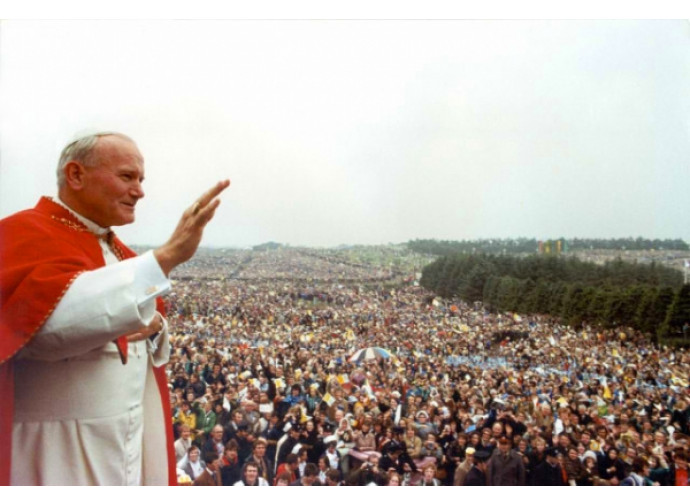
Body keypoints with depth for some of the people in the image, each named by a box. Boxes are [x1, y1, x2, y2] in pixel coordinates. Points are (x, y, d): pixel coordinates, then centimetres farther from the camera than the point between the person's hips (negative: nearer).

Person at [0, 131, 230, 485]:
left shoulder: (116, 250, 13)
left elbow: (152, 340, 19)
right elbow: (50, 318, -33)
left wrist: (153, 325, -6)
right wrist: (167, 256, -35)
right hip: (57, 452, -8)